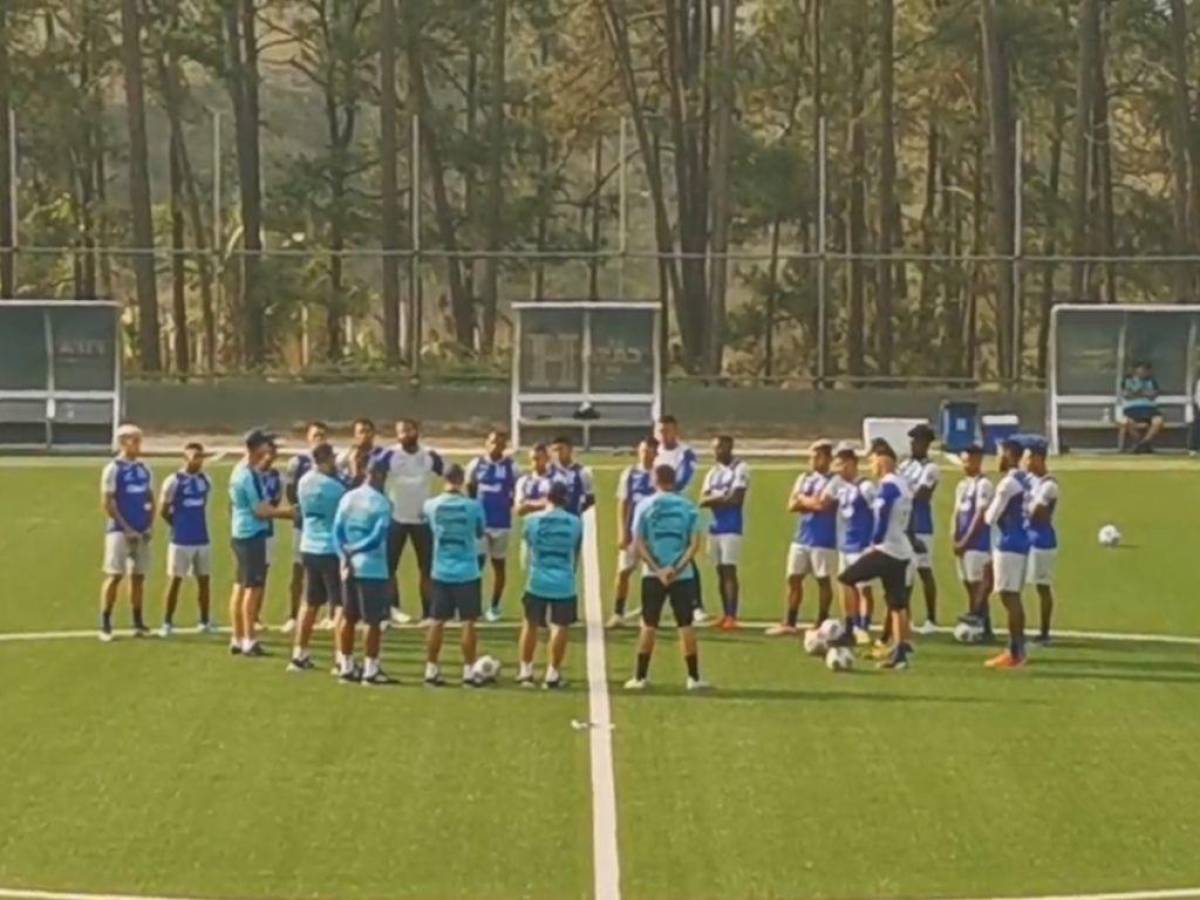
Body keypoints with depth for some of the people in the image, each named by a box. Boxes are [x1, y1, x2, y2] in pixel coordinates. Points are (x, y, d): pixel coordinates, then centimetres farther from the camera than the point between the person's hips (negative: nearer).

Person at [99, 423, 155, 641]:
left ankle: (138, 622, 15)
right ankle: (105, 624, -3)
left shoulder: (144, 469, 11)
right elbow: (107, 503, -10)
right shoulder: (113, 469, -8)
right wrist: (126, 529, -13)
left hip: (142, 532, 6)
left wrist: (150, 526, 3)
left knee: (138, 576, 8)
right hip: (120, 531, -6)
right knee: (115, 575, -8)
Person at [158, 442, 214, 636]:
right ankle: (167, 623, 7)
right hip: (181, 541, -5)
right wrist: (179, 525, 7)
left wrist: (197, 525, 12)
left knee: (204, 580, 7)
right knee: (175, 581, 0)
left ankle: (205, 622, 17)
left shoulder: (206, 481, 5)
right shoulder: (174, 481, -11)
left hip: (202, 540, 5)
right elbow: (163, 510, -4)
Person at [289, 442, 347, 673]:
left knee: (311, 604, 17)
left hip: (309, 548, 7)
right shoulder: (333, 486, -18)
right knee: (340, 605, -1)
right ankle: (340, 658, -3)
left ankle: (299, 655, 19)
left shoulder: (304, 482, 3)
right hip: (332, 550, -7)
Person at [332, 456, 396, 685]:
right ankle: (370, 670, 4)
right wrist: (353, 550, -8)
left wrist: (345, 556, -6)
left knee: (349, 618, 13)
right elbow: (377, 538, -18)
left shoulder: (347, 498, 7)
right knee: (374, 622, 2)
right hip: (373, 569, -6)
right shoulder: (381, 503, -12)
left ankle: (346, 668, 17)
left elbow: (337, 532, 2)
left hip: (350, 567, 6)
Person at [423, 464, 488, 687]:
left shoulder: (431, 506, -6)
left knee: (438, 621, 9)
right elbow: (480, 532, 4)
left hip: (441, 572, 3)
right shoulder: (473, 506, -12)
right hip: (467, 572, -3)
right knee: (468, 622, 4)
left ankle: (431, 670, 12)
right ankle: (468, 671, 4)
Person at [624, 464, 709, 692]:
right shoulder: (688, 507, 0)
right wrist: (677, 568, -12)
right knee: (686, 625, 5)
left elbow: (639, 545, -6)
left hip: (653, 575, 0)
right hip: (683, 575, 0)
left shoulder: (645, 506, -2)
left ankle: (640, 677, 8)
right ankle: (694, 677, 6)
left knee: (649, 625, 7)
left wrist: (658, 570, -9)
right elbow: (695, 544, -6)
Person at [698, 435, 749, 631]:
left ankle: (732, 616, -11)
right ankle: (725, 614, 15)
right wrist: (723, 498, -11)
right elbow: (703, 501, 6)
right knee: (720, 571, 9)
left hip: (732, 526, -7)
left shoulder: (740, 469, -7)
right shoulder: (713, 472, 15)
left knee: (729, 570, -10)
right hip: (715, 526, 7)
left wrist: (715, 500, -3)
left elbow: (736, 500, -15)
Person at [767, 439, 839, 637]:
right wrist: (812, 503, -10)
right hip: (802, 538, 7)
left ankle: (821, 624, 11)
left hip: (823, 540, -7)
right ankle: (790, 623, 16)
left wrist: (803, 500, -4)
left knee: (823, 581, 2)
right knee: (794, 578, 8)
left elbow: (822, 504, -20)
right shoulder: (804, 478, 12)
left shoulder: (834, 481, -8)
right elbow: (792, 505, 4)